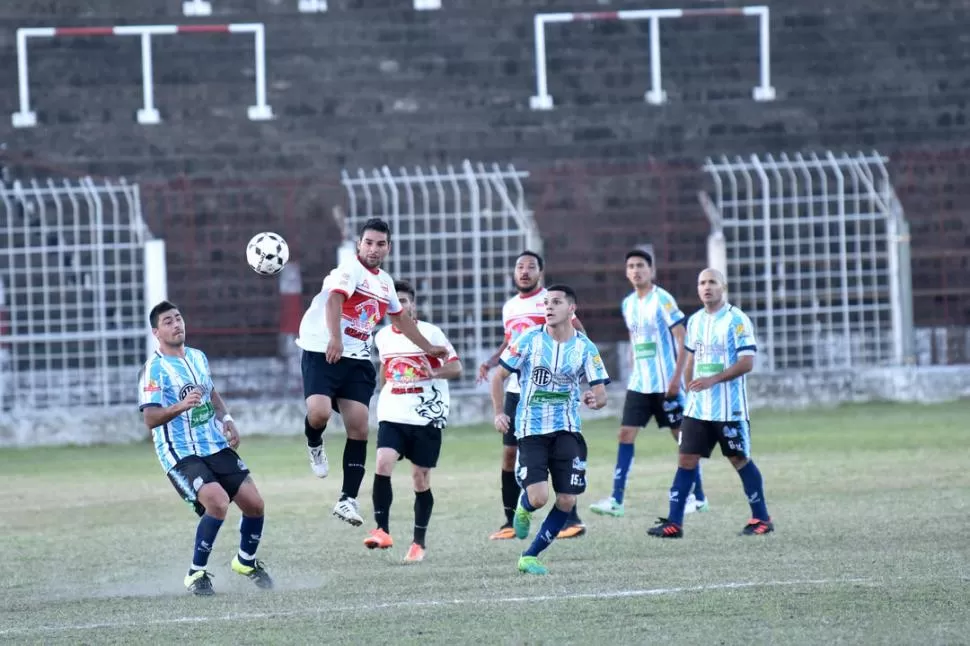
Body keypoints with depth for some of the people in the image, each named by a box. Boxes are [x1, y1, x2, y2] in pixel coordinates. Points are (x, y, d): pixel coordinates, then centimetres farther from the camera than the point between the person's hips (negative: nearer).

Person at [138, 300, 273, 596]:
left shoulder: (198, 357, 12)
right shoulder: (154, 369, -11)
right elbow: (150, 418, -19)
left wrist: (226, 419, 12)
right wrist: (180, 407, -36)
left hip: (217, 447, 7)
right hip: (181, 455, -7)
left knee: (254, 503, 0)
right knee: (218, 502, -27)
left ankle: (246, 561, 29)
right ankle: (196, 574, -9)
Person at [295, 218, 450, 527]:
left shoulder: (385, 282, 17)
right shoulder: (350, 270, -9)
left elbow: (401, 318, 34)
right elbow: (334, 300, -27)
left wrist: (428, 348, 38)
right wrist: (334, 338, -44)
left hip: (357, 361, 6)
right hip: (323, 353, -6)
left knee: (359, 428, -4)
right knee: (319, 412, -26)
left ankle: (348, 499, 0)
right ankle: (314, 446, 10)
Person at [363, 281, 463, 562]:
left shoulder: (430, 333, -4)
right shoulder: (383, 337, 9)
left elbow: (456, 368, -6)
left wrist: (434, 372, -24)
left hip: (427, 416, -3)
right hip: (392, 416, 3)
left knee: (421, 480, 3)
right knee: (383, 464, -21)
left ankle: (419, 543, 14)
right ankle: (382, 530, -20)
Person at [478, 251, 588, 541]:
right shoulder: (509, 307, 16)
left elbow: (580, 335, -7)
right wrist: (490, 362, 13)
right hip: (516, 389, 7)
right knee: (509, 453, 4)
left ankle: (571, 519, -3)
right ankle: (511, 521, 11)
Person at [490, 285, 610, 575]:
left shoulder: (584, 347, -1)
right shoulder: (530, 340, -4)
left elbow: (601, 393, 0)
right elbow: (498, 376, 4)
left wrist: (595, 399, -23)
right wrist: (499, 413, -6)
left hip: (567, 431, 2)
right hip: (531, 429, -2)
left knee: (566, 501, -6)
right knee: (538, 498, -17)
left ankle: (530, 557, 10)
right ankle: (523, 507, 21)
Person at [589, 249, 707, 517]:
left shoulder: (662, 300, -11)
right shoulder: (627, 304, 10)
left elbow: (682, 339, -13)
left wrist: (677, 377, -18)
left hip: (665, 383, -6)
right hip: (639, 383, 7)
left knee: (682, 435, 2)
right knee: (626, 433, -2)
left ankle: (698, 497, 11)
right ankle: (616, 500, -5)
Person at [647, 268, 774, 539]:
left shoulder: (737, 320, -9)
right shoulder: (695, 321, 11)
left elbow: (747, 362, -15)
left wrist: (713, 380, -22)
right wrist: (689, 388, 13)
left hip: (729, 409, -6)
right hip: (698, 408, 6)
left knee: (740, 460, 3)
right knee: (686, 460, 0)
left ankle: (761, 519, 15)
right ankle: (674, 523, 1)